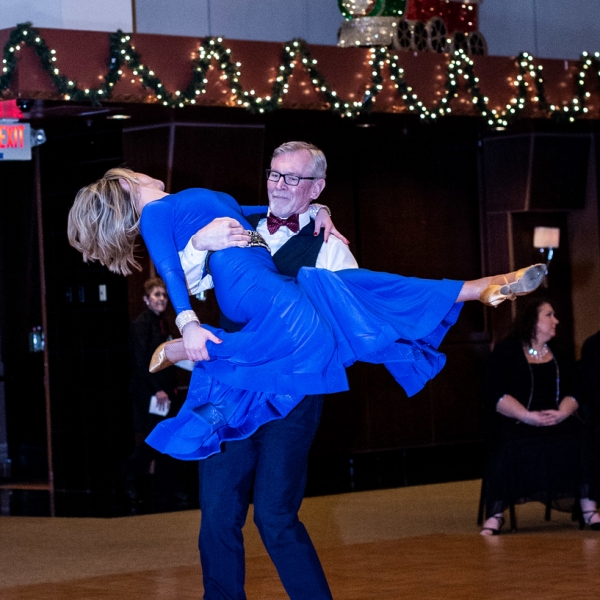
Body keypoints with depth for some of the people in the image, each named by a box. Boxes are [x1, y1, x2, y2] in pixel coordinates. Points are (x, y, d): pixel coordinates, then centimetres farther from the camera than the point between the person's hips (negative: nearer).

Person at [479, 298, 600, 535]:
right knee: (508, 449, -35)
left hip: (556, 421, 4)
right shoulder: (506, 351, 3)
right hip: (515, 422, -4)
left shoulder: (559, 355, 20)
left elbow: (572, 392, 10)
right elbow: (494, 394, -8)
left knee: (580, 442, -26)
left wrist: (562, 413, -13)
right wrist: (528, 416, -19)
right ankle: (495, 515, -31)